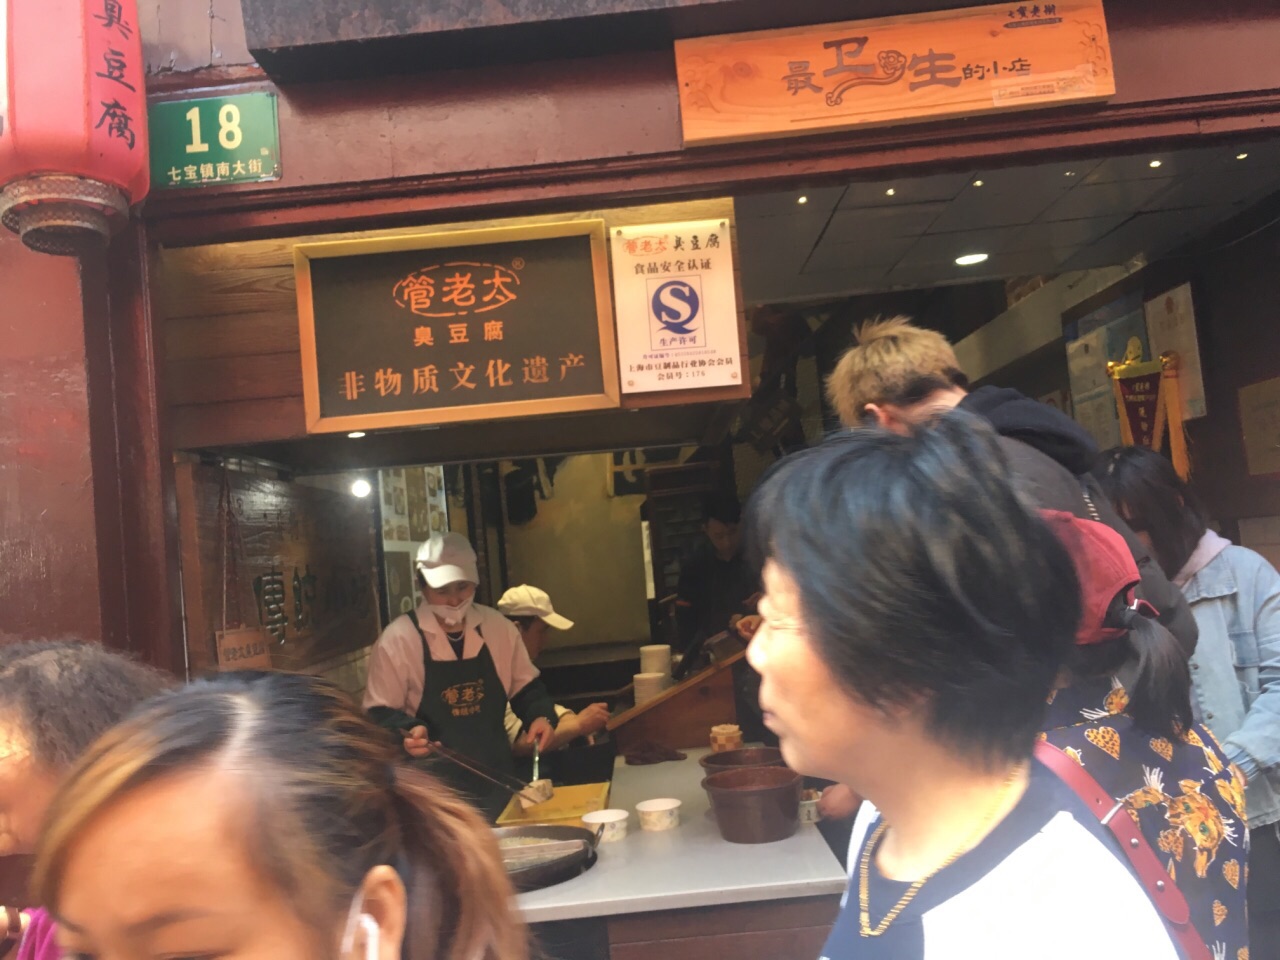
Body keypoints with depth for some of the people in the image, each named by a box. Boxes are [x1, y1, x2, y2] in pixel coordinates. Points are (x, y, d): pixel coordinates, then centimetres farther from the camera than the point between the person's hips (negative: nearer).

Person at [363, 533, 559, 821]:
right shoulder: (397, 638, -11)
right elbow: (379, 713, -6)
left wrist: (541, 716, -7)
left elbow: (526, 688, 12)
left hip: (496, 779, 4)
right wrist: (406, 733, -26)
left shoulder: (499, 627, 1)